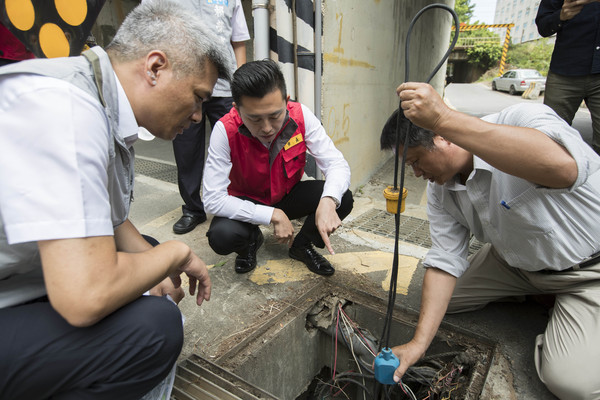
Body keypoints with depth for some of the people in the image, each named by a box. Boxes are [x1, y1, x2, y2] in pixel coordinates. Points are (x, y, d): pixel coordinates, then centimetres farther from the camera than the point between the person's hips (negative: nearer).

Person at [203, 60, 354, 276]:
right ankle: (252, 240, 7)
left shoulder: (301, 116, -22)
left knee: (343, 199, -23)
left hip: (289, 195, 2)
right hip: (247, 203, -1)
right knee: (221, 236, -33)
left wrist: (328, 201, -44)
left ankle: (302, 245, 6)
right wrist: (273, 215, -34)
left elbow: (337, 163, -22)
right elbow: (213, 199, -29)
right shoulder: (225, 130, -28)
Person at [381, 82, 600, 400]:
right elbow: (444, 262, -11)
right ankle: (535, 294, 18)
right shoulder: (441, 190, -10)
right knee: (436, 298, 5)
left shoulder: (523, 120, -31)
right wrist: (419, 342, -19)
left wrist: (443, 117, -56)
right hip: (514, 262, 6)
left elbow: (563, 167, -54)